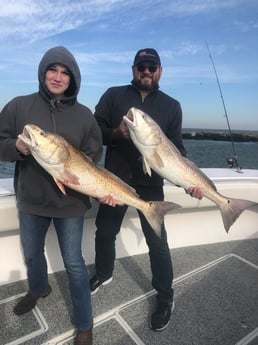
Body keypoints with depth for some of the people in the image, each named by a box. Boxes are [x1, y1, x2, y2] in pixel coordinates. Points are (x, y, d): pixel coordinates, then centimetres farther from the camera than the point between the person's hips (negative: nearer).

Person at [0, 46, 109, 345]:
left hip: (70, 201, -2)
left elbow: (93, 157, 0)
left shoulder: (84, 115, -3)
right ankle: (38, 289, 57)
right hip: (30, 198, 3)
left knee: (73, 263, 7)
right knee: (31, 253, 24)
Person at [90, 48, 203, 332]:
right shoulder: (113, 95, 5)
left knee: (157, 242, 2)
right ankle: (103, 274, 45)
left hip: (150, 184, -1)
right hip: (114, 179, 2)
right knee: (104, 233, 16)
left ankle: (165, 298, 26)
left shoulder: (171, 105, 6)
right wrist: (115, 133, -21)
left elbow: (176, 147, 2)